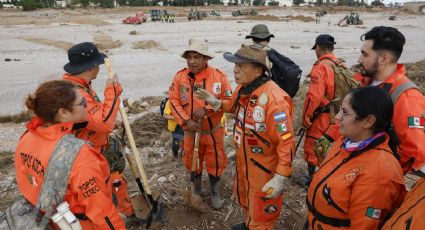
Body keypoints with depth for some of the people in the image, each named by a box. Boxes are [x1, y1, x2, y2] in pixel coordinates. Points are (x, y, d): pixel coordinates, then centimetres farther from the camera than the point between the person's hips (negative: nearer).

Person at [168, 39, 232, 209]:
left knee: (215, 163, 13)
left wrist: (207, 109, -24)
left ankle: (215, 192, 39)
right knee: (192, 163, 19)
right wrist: (186, 120, -19)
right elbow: (173, 101, -7)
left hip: (213, 131, -1)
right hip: (191, 132, 2)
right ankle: (196, 190, 46)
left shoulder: (219, 76, -15)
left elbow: (228, 101, -12)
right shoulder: (180, 76, -9)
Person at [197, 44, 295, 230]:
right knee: (243, 197, 32)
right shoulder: (242, 88, -4)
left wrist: (280, 179, -28)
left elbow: (286, 143, -29)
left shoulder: (274, 99, -32)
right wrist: (215, 102, 3)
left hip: (264, 167, -9)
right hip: (243, 160, 9)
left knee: (261, 213, 12)